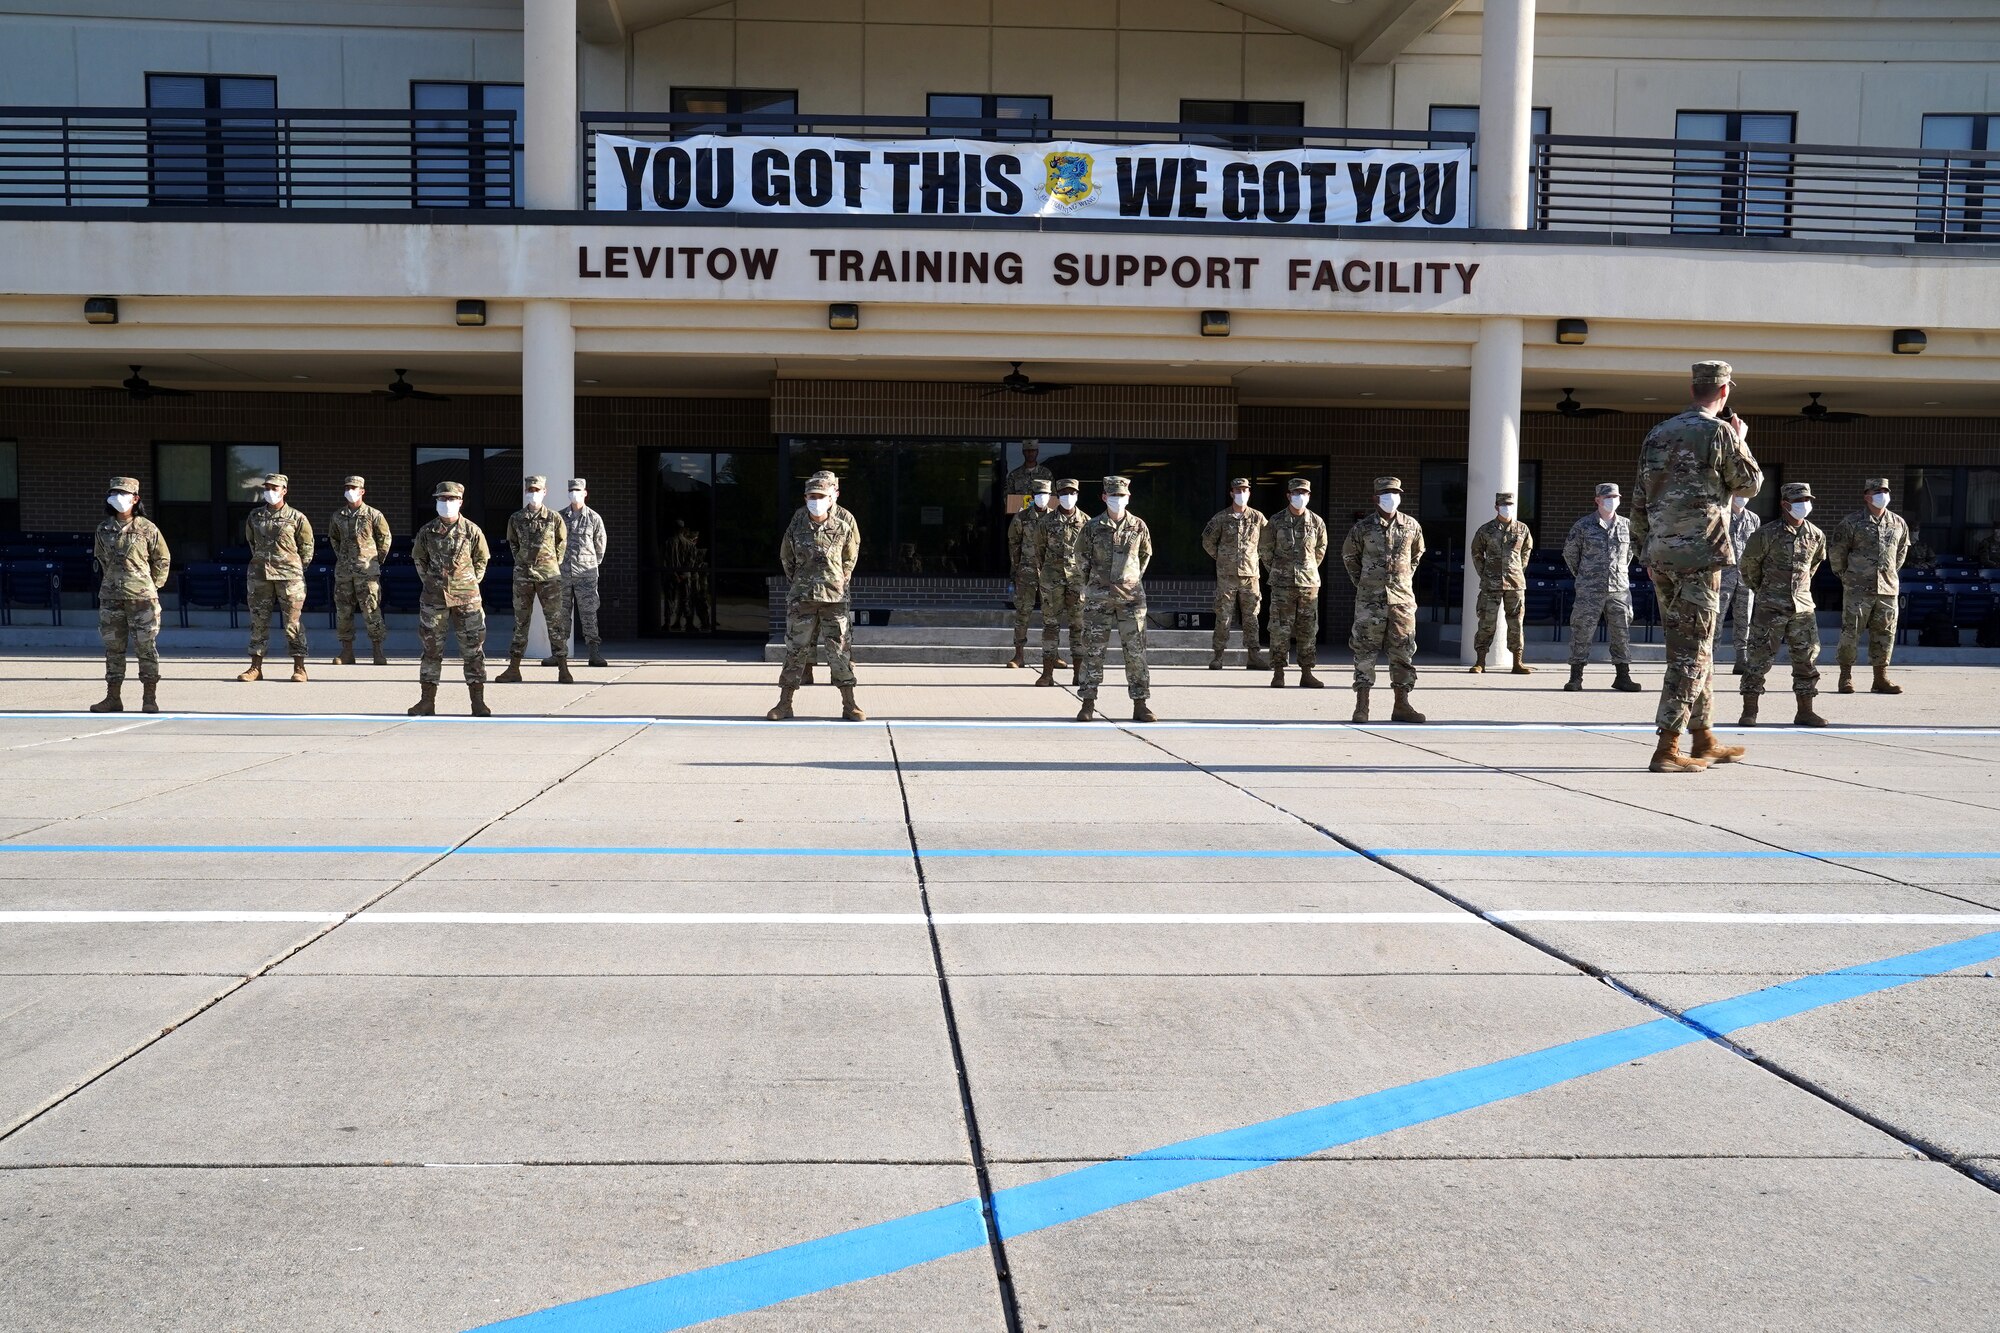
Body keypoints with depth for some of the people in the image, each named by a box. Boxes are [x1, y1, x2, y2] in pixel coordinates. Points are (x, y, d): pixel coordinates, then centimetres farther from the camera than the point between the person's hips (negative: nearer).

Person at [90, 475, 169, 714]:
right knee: (113, 648, 8)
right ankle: (113, 697, 15)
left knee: (146, 647, -2)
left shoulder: (147, 529, -4)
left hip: (141, 598, -4)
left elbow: (163, 560, 6)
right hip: (110, 597, 4)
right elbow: (101, 560, 20)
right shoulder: (103, 529, 7)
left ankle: (150, 699, 3)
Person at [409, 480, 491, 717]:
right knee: (431, 648, 6)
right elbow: (418, 558, 16)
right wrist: (429, 581, 8)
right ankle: (427, 700, 13)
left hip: (466, 598, -1)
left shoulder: (471, 530, -1)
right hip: (433, 598, 2)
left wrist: (471, 582, 3)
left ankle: (478, 701, 7)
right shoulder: (426, 532, 3)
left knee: (473, 648, 1)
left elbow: (482, 559, 10)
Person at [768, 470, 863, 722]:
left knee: (840, 651, 2)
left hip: (834, 597, -1)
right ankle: (784, 704, 11)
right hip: (802, 597, 1)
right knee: (795, 649, 4)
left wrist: (839, 583, 10)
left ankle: (849, 705, 8)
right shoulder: (798, 520, -2)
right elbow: (786, 557, 12)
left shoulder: (845, 521, -5)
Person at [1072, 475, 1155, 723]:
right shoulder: (1092, 528, 0)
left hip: (1131, 597, 1)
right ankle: (1088, 703, 7)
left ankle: (1140, 705, 6)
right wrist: (1085, 587, 13)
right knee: (1093, 651, 1)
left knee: (1136, 651, 0)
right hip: (1098, 598, -1)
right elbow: (1082, 559, 8)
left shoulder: (1138, 526, 4)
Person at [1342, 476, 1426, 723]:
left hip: (1402, 598, 2)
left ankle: (1401, 705, 11)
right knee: (1365, 652, -2)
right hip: (1370, 600, -2)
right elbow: (1348, 555, 12)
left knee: (1403, 653, 4)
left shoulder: (1412, 526, 4)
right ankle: (1361, 706, 2)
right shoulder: (1362, 528, -2)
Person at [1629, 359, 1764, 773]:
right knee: (1692, 650, -5)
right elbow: (1750, 483, 4)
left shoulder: (1658, 433, 12)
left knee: (1690, 646, 16)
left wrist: (1646, 551, 19)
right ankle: (1667, 748, -9)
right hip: (1699, 553, -7)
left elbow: (1639, 499, 13)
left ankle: (1703, 740, 24)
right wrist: (1741, 441, 19)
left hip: (1660, 553, 7)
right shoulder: (1719, 431, -8)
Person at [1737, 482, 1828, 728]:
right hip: (1770, 607, -5)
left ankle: (1805, 711, 15)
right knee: (1759, 657, -5)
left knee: (1807, 658, 6)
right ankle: (1749, 712, -1)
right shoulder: (1766, 534, -8)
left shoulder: (1816, 536, 6)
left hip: (1803, 606, 5)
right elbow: (1749, 565, 3)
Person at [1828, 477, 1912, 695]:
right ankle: (1846, 676, 6)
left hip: (1888, 587, 4)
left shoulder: (1899, 523, 10)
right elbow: (1836, 550, 2)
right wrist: (1845, 576, 6)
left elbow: (1902, 551, 24)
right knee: (1851, 630, -3)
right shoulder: (1852, 522, -3)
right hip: (1858, 588, -4)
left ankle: (1881, 678, 13)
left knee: (1885, 633, 6)